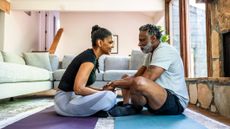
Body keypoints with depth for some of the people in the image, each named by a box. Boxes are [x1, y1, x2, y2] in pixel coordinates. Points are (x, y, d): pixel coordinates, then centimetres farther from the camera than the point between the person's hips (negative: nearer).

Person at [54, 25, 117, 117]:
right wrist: (102, 92, -15)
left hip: (71, 97, 10)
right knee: (110, 97, -25)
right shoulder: (89, 58, -19)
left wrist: (102, 90, 1)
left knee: (109, 93, 17)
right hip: (65, 101, -10)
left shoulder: (91, 56, 9)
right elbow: (78, 89, -28)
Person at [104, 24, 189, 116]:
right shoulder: (151, 53, 14)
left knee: (139, 82, -37)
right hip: (160, 98, 10)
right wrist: (115, 83, -10)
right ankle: (126, 105, -7)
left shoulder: (164, 50, -16)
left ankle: (135, 107, -7)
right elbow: (136, 76, 6)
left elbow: (147, 79, -26)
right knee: (126, 78, 15)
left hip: (176, 101, -10)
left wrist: (117, 83, -19)